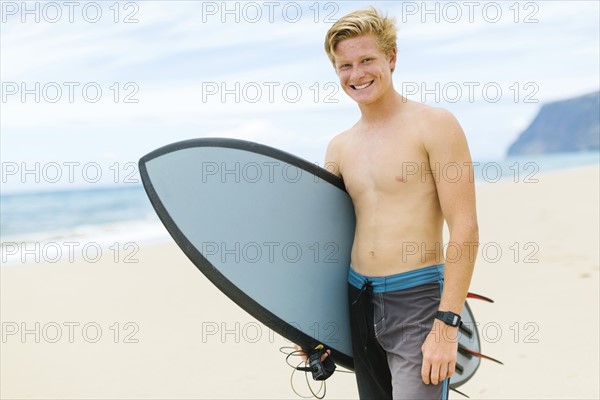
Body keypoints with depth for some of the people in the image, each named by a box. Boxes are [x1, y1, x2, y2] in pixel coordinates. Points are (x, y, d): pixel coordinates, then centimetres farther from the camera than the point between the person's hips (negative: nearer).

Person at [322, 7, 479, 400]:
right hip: (358, 301, 6)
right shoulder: (340, 148, 11)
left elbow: (466, 229, -11)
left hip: (417, 299, -6)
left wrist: (447, 324, -16)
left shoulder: (433, 124, -7)